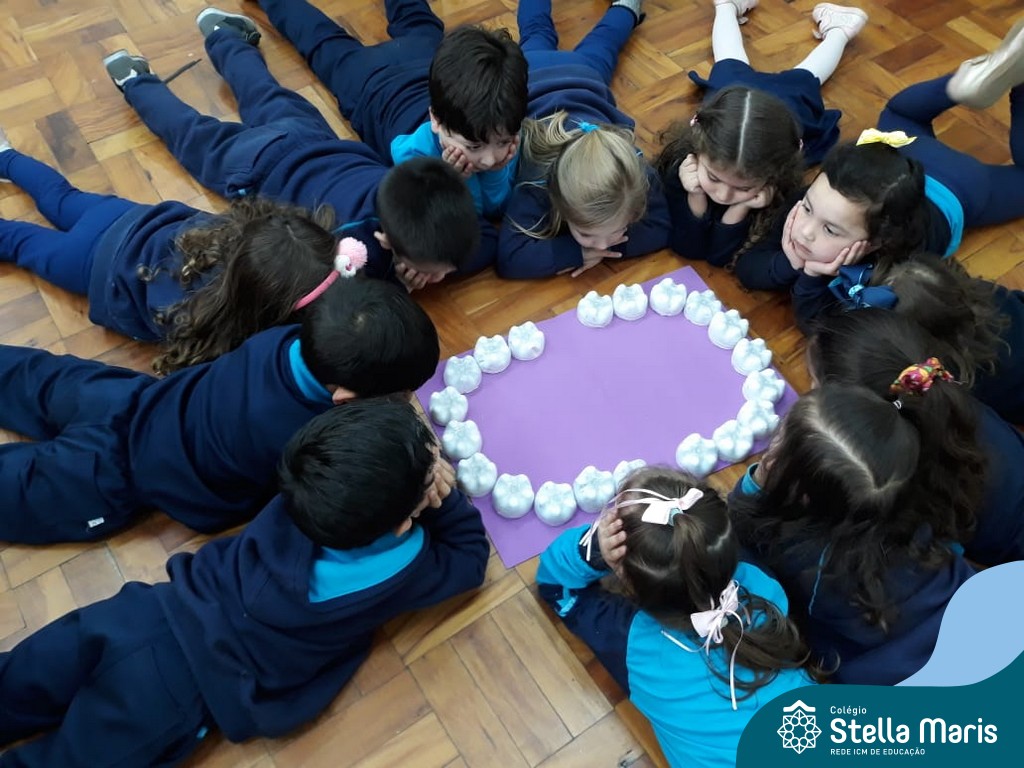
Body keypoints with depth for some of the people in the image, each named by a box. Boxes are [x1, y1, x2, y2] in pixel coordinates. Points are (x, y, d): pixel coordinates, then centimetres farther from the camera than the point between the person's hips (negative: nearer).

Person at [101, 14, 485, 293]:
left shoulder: (438, 212, -33)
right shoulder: (352, 242, -47)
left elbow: (490, 245, -17)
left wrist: (445, 261, -36)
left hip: (315, 143, 5)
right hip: (262, 165, -5)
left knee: (271, 101, 33)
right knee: (199, 136, 24)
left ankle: (224, 36, 57)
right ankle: (136, 80, 47)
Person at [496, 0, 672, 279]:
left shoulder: (634, 172, -46)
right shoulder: (538, 183, -50)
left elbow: (662, 228, -36)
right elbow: (510, 259, -55)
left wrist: (607, 244, -49)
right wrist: (578, 251, -60)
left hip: (582, 78, 0)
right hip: (529, 81, 1)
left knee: (600, 44, 36)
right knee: (537, 35, 36)